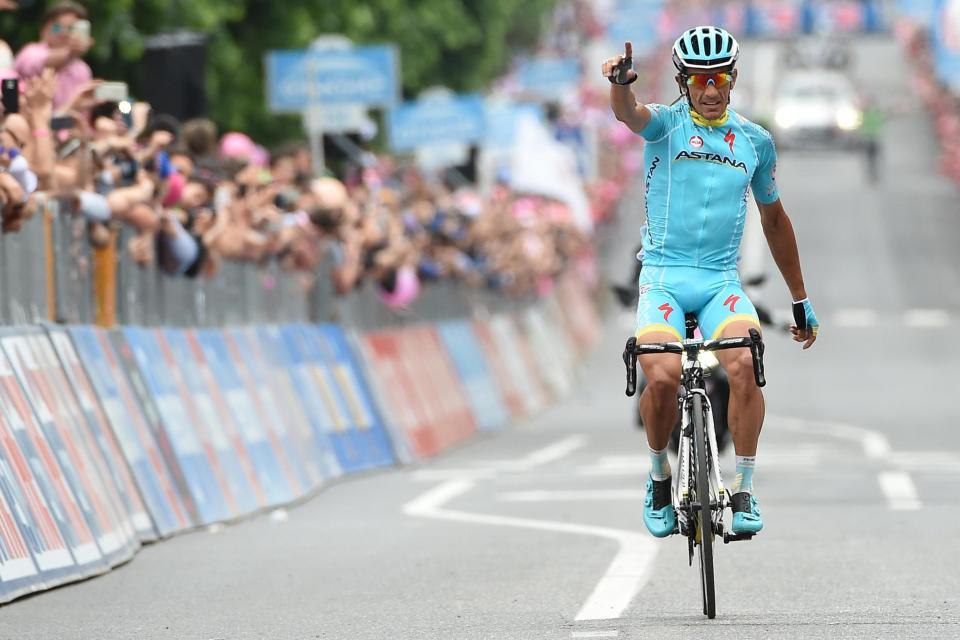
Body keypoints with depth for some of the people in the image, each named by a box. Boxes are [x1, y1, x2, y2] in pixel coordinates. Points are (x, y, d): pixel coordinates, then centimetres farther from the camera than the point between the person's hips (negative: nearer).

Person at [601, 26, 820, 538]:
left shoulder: (754, 141, 9)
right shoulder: (666, 124, 0)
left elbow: (773, 219, 21)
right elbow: (629, 114, -25)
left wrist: (801, 301, 23)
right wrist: (621, 82, -50)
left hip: (721, 282, 2)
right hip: (663, 277, -2)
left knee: (744, 365, -28)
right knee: (664, 377, -26)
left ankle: (744, 491, -17)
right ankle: (659, 474, 2)